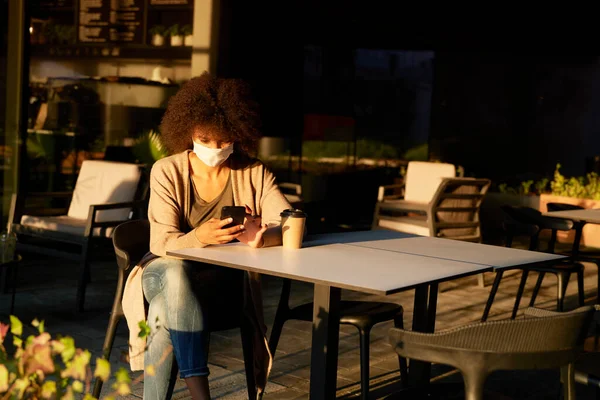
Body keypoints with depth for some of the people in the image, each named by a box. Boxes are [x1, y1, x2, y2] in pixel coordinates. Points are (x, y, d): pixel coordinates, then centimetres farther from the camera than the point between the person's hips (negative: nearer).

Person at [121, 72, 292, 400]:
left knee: (167, 312, -34)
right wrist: (200, 237, -37)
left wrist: (261, 236, -38)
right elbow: (162, 244, -13)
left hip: (226, 280, 0)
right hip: (165, 272, 1)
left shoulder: (254, 174, -1)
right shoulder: (167, 171, -4)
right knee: (176, 274, -38)